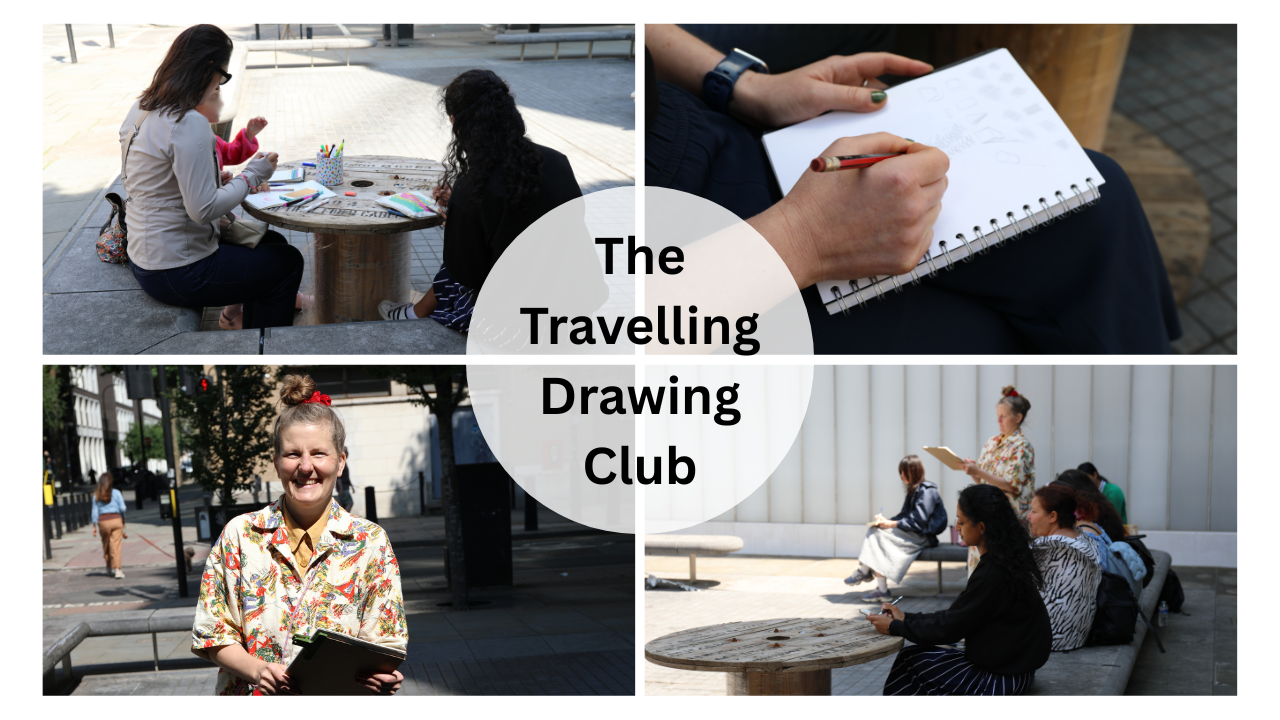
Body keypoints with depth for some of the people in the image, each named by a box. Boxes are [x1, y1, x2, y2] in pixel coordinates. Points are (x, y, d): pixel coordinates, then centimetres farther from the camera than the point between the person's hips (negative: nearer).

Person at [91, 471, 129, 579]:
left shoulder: (96, 495, 6)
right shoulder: (116, 493, 0)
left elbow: (95, 511, 5)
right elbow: (122, 508, -1)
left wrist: (94, 526, 7)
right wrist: (123, 520, 15)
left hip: (102, 521, 2)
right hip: (116, 519, -2)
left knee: (106, 546, 15)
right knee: (115, 545, -6)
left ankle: (109, 568, 26)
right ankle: (116, 569, -13)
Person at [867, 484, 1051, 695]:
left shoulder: (992, 575, -24)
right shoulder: (1008, 561, 5)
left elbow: (950, 628, -17)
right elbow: (957, 615, 12)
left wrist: (895, 627, -7)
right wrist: (906, 618, 11)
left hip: (1001, 680, -9)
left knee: (911, 660, -3)